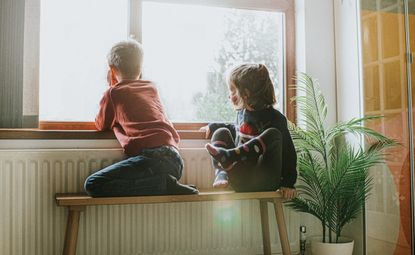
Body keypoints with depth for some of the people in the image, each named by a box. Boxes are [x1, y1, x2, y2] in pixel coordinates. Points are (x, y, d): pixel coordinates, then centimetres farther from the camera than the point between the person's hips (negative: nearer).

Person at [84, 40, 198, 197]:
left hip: (151, 156, -7)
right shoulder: (152, 88, 25)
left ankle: (164, 184, -15)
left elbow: (101, 125, 25)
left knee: (93, 185, -9)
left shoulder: (113, 92, 9)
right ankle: (166, 183, -1)